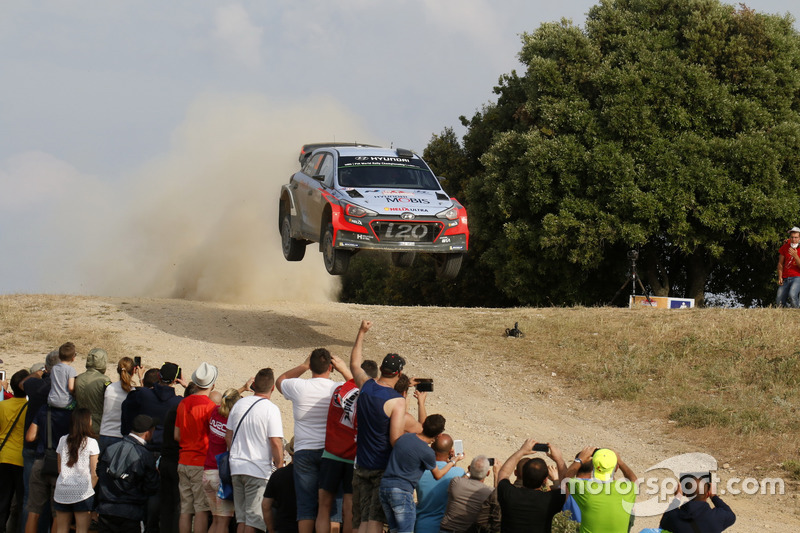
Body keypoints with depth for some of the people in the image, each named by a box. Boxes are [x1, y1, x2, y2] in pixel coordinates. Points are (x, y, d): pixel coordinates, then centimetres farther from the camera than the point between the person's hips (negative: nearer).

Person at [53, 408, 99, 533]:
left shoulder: (63, 440, 7)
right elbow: (94, 473, -4)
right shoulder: (91, 443, -5)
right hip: (82, 492, -4)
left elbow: (59, 469, 13)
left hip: (62, 491, 4)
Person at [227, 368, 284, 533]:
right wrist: (279, 466, -4)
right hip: (259, 470, -6)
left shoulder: (239, 405, 8)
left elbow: (228, 436, 15)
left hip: (236, 468, 6)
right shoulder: (271, 409, -10)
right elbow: (276, 442, -15)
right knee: (253, 518, -3)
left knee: (242, 518, 12)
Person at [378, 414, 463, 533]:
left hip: (384, 486, 7)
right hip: (402, 491, -7)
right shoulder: (427, 452, -11)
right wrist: (453, 461, 21)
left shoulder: (405, 437, 7)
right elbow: (438, 475, 6)